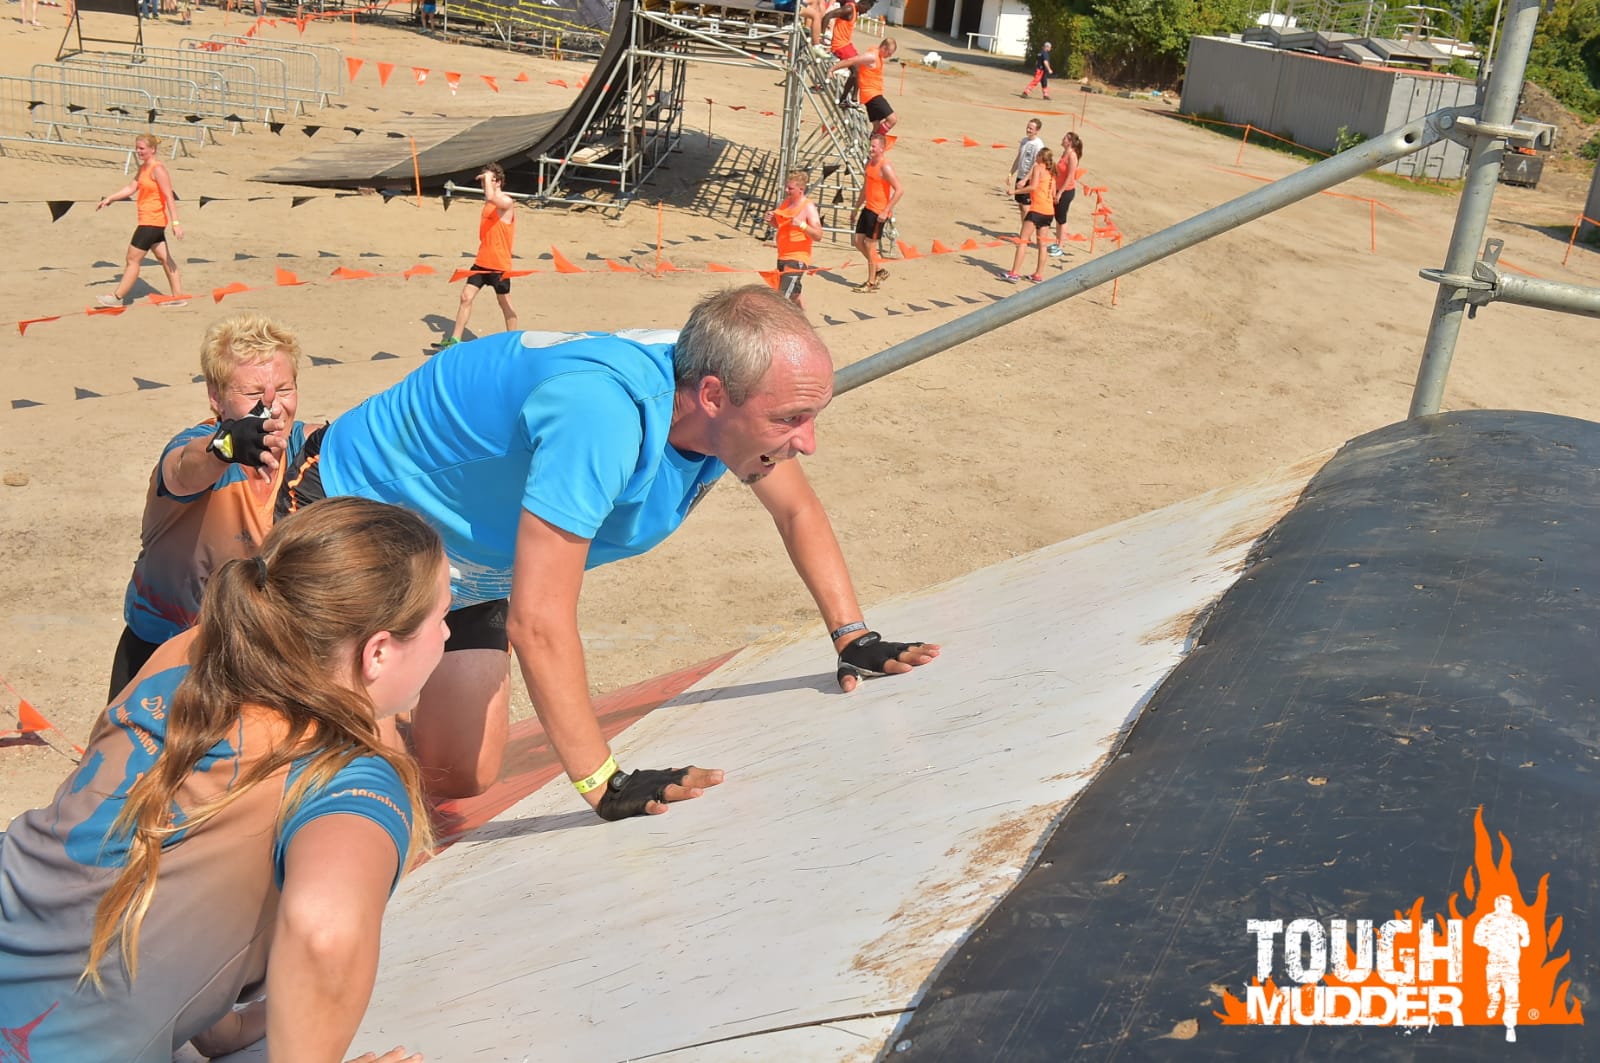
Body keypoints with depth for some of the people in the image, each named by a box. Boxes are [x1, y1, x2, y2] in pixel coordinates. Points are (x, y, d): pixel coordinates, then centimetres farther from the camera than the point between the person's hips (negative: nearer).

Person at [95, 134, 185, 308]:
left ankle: (118, 297, 4)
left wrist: (175, 222, -25)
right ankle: (178, 295, 16)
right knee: (164, 258, 12)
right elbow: (131, 188, 18)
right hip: (150, 221, 10)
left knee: (132, 259, -3)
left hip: (152, 221, -10)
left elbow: (169, 197, -20)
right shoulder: (143, 168, 13)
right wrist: (109, 199, 11)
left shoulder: (158, 169, -16)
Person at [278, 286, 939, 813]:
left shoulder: (729, 399, -17)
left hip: (467, 568, 7)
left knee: (460, 779, 2)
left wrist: (854, 639, -3)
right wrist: (605, 786, -41)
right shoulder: (604, 413, -43)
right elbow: (538, 621, -43)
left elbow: (798, 510, 2)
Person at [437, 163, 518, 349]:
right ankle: (455, 339, 5)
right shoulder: (488, 202, 12)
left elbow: (490, 197, -37)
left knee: (505, 303, 6)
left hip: (499, 265, -8)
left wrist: (488, 176, -24)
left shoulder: (506, 203, -15)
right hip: (481, 262, 8)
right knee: (466, 297, 2)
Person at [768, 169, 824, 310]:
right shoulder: (785, 203, 8)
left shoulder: (808, 207, -14)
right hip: (782, 256, 9)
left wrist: (801, 224, -31)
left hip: (797, 259, -9)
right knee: (793, 296, 22)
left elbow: (818, 235, -18)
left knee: (784, 297, -16)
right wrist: (771, 221, 2)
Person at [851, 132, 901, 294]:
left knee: (869, 244, -3)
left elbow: (899, 190, -22)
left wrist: (886, 211, -24)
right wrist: (857, 208, 22)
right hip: (868, 208, 9)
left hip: (878, 212, -9)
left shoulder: (885, 167, -17)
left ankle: (871, 283, 8)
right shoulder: (870, 163, 11)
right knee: (858, 241, 11)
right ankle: (880, 270, 25)